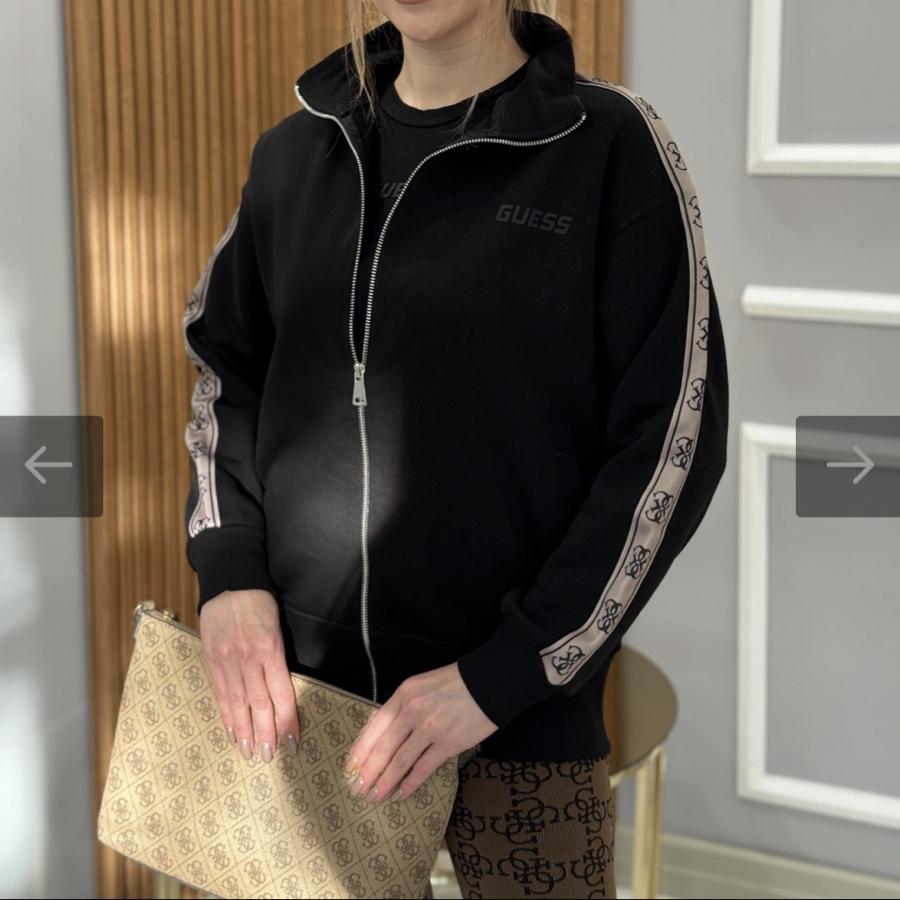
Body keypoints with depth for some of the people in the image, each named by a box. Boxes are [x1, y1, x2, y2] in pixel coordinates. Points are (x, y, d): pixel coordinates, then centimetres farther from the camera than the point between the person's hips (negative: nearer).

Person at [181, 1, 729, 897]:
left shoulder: (610, 144, -8)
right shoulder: (294, 151, 5)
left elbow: (670, 439, -10)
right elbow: (224, 362, 15)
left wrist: (506, 674, -14)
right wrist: (227, 567, -1)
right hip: (296, 692, 4)